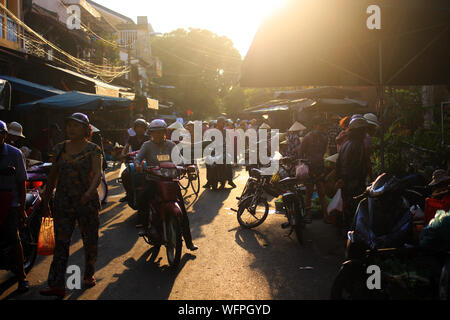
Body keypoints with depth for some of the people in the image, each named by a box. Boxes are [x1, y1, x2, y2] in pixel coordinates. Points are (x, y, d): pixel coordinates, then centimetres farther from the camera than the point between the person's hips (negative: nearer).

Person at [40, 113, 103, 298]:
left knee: (90, 240, 10)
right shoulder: (59, 149, 9)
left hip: (87, 201, -2)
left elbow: (97, 173, -17)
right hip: (62, 202, 2)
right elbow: (53, 176, 14)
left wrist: (90, 191, -35)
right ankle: (57, 285, -5)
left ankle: (89, 274, 30)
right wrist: (45, 200, 15)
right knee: (61, 242, -4)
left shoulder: (93, 149, -3)